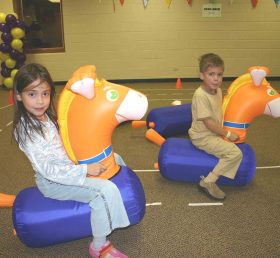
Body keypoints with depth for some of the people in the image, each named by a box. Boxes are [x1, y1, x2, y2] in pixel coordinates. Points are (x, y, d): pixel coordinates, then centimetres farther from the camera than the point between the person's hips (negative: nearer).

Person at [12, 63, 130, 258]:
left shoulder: (47, 116, 3)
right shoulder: (25, 130, -22)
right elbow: (47, 169, -26)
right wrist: (85, 170, -27)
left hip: (69, 167, 9)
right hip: (52, 181, -9)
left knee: (114, 158, 15)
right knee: (105, 190, -26)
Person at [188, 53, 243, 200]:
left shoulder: (218, 91, 3)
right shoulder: (200, 95, -24)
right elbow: (208, 123, -23)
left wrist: (224, 132, 6)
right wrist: (228, 134, -15)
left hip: (215, 133, 10)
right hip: (203, 137, -10)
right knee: (235, 153, -19)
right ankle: (208, 182, -9)